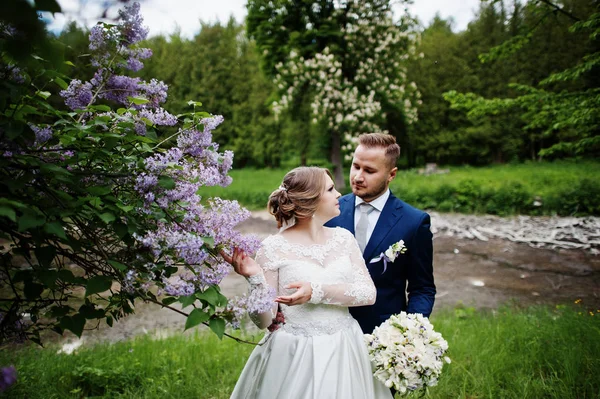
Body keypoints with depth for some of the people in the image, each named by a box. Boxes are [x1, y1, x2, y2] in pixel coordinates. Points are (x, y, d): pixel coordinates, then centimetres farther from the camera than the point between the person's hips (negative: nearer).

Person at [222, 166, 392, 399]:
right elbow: (264, 321, -10)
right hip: (295, 357, -4)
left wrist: (317, 291, -22)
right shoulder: (273, 248, -12)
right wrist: (255, 279, -27)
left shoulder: (343, 238, 0)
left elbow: (369, 293, -8)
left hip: (344, 354, 4)